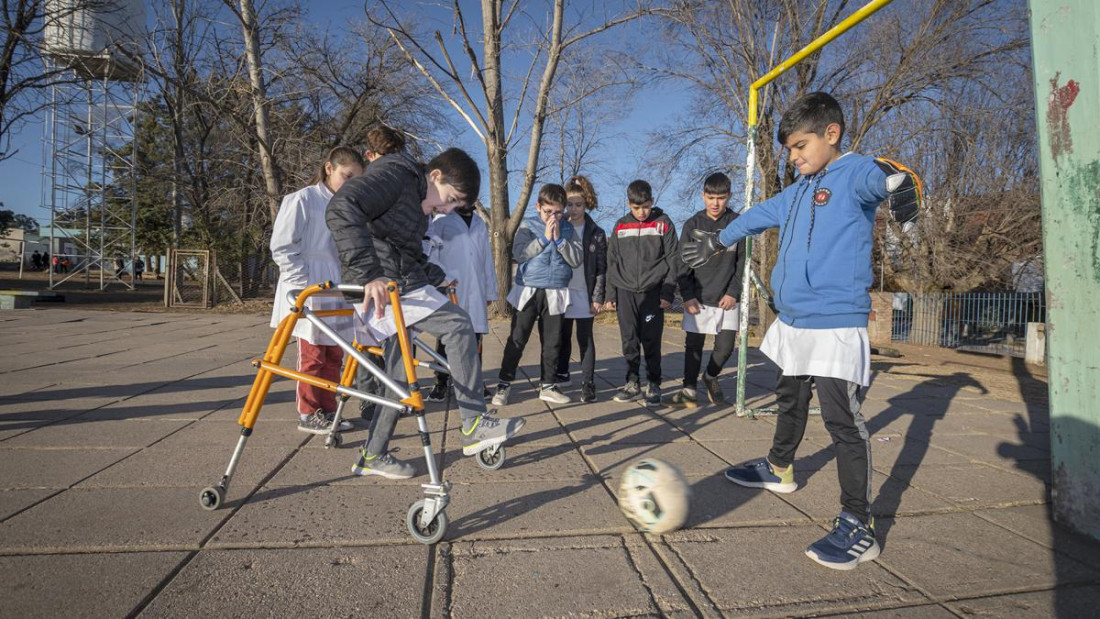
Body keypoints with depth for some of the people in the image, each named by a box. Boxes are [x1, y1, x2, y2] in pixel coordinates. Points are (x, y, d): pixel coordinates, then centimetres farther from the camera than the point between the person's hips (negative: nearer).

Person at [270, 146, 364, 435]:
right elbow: (282, 247, -8)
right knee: (312, 355, 0)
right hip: (309, 289, -6)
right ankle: (308, 414, 10)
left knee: (334, 355, 8)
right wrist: (304, 286, -13)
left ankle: (327, 410, 18)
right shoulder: (303, 199, -5)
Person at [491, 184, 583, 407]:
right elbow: (518, 254, -12)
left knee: (552, 342, 8)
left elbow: (576, 260, 0)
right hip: (528, 292, -2)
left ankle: (547, 386, 20)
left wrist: (559, 239, -10)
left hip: (555, 294, 2)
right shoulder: (528, 226, 3)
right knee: (517, 340, -1)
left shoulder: (568, 229, 9)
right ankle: (504, 384, 8)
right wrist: (545, 238, -14)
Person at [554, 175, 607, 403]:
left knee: (585, 338, -1)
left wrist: (598, 297, -7)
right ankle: (562, 374, 27)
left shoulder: (596, 233, 1)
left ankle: (588, 383, 4)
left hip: (585, 294, -2)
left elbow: (602, 268, 0)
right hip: (562, 292, 2)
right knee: (563, 337, 12)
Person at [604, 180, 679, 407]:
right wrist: (610, 294, 7)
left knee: (651, 341, -1)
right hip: (626, 292, 3)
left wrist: (668, 292, -7)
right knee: (629, 341, 5)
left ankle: (654, 385, 12)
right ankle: (632, 382, 17)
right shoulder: (620, 226, 9)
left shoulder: (663, 224, 2)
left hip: (653, 292, -2)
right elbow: (612, 262, 11)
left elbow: (673, 259, 0)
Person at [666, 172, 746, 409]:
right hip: (698, 298, 0)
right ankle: (689, 390, 15)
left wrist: (734, 292, -7)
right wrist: (687, 296, -7)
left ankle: (710, 377, 31)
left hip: (727, 299, 0)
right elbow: (683, 265, 1)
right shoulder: (692, 225, 1)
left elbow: (742, 262, 2)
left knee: (725, 346, 3)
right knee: (694, 345, 3)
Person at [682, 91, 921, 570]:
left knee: (842, 418, -8)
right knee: (790, 399, 23)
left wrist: (897, 177, -57)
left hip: (837, 324, -9)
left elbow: (875, 176, -33)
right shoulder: (797, 192, 15)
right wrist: (718, 242, 43)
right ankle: (779, 469, 44)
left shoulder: (853, 173, -9)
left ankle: (858, 524, -1)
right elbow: (759, 215, 31)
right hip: (791, 322, 9)